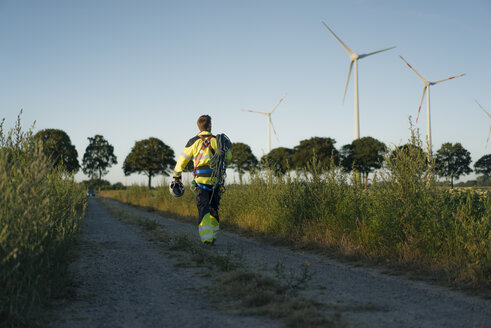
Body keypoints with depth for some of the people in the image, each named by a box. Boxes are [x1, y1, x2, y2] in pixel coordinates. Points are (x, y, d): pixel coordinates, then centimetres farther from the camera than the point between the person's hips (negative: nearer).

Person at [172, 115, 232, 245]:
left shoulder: (194, 142, 0)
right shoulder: (217, 140, 4)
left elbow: (182, 159, 5)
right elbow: (228, 156, 16)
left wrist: (177, 175, 17)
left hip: (201, 180, -2)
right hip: (215, 180, 2)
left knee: (203, 210, -1)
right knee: (213, 209, 15)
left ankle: (207, 238, -13)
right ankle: (213, 236, 21)